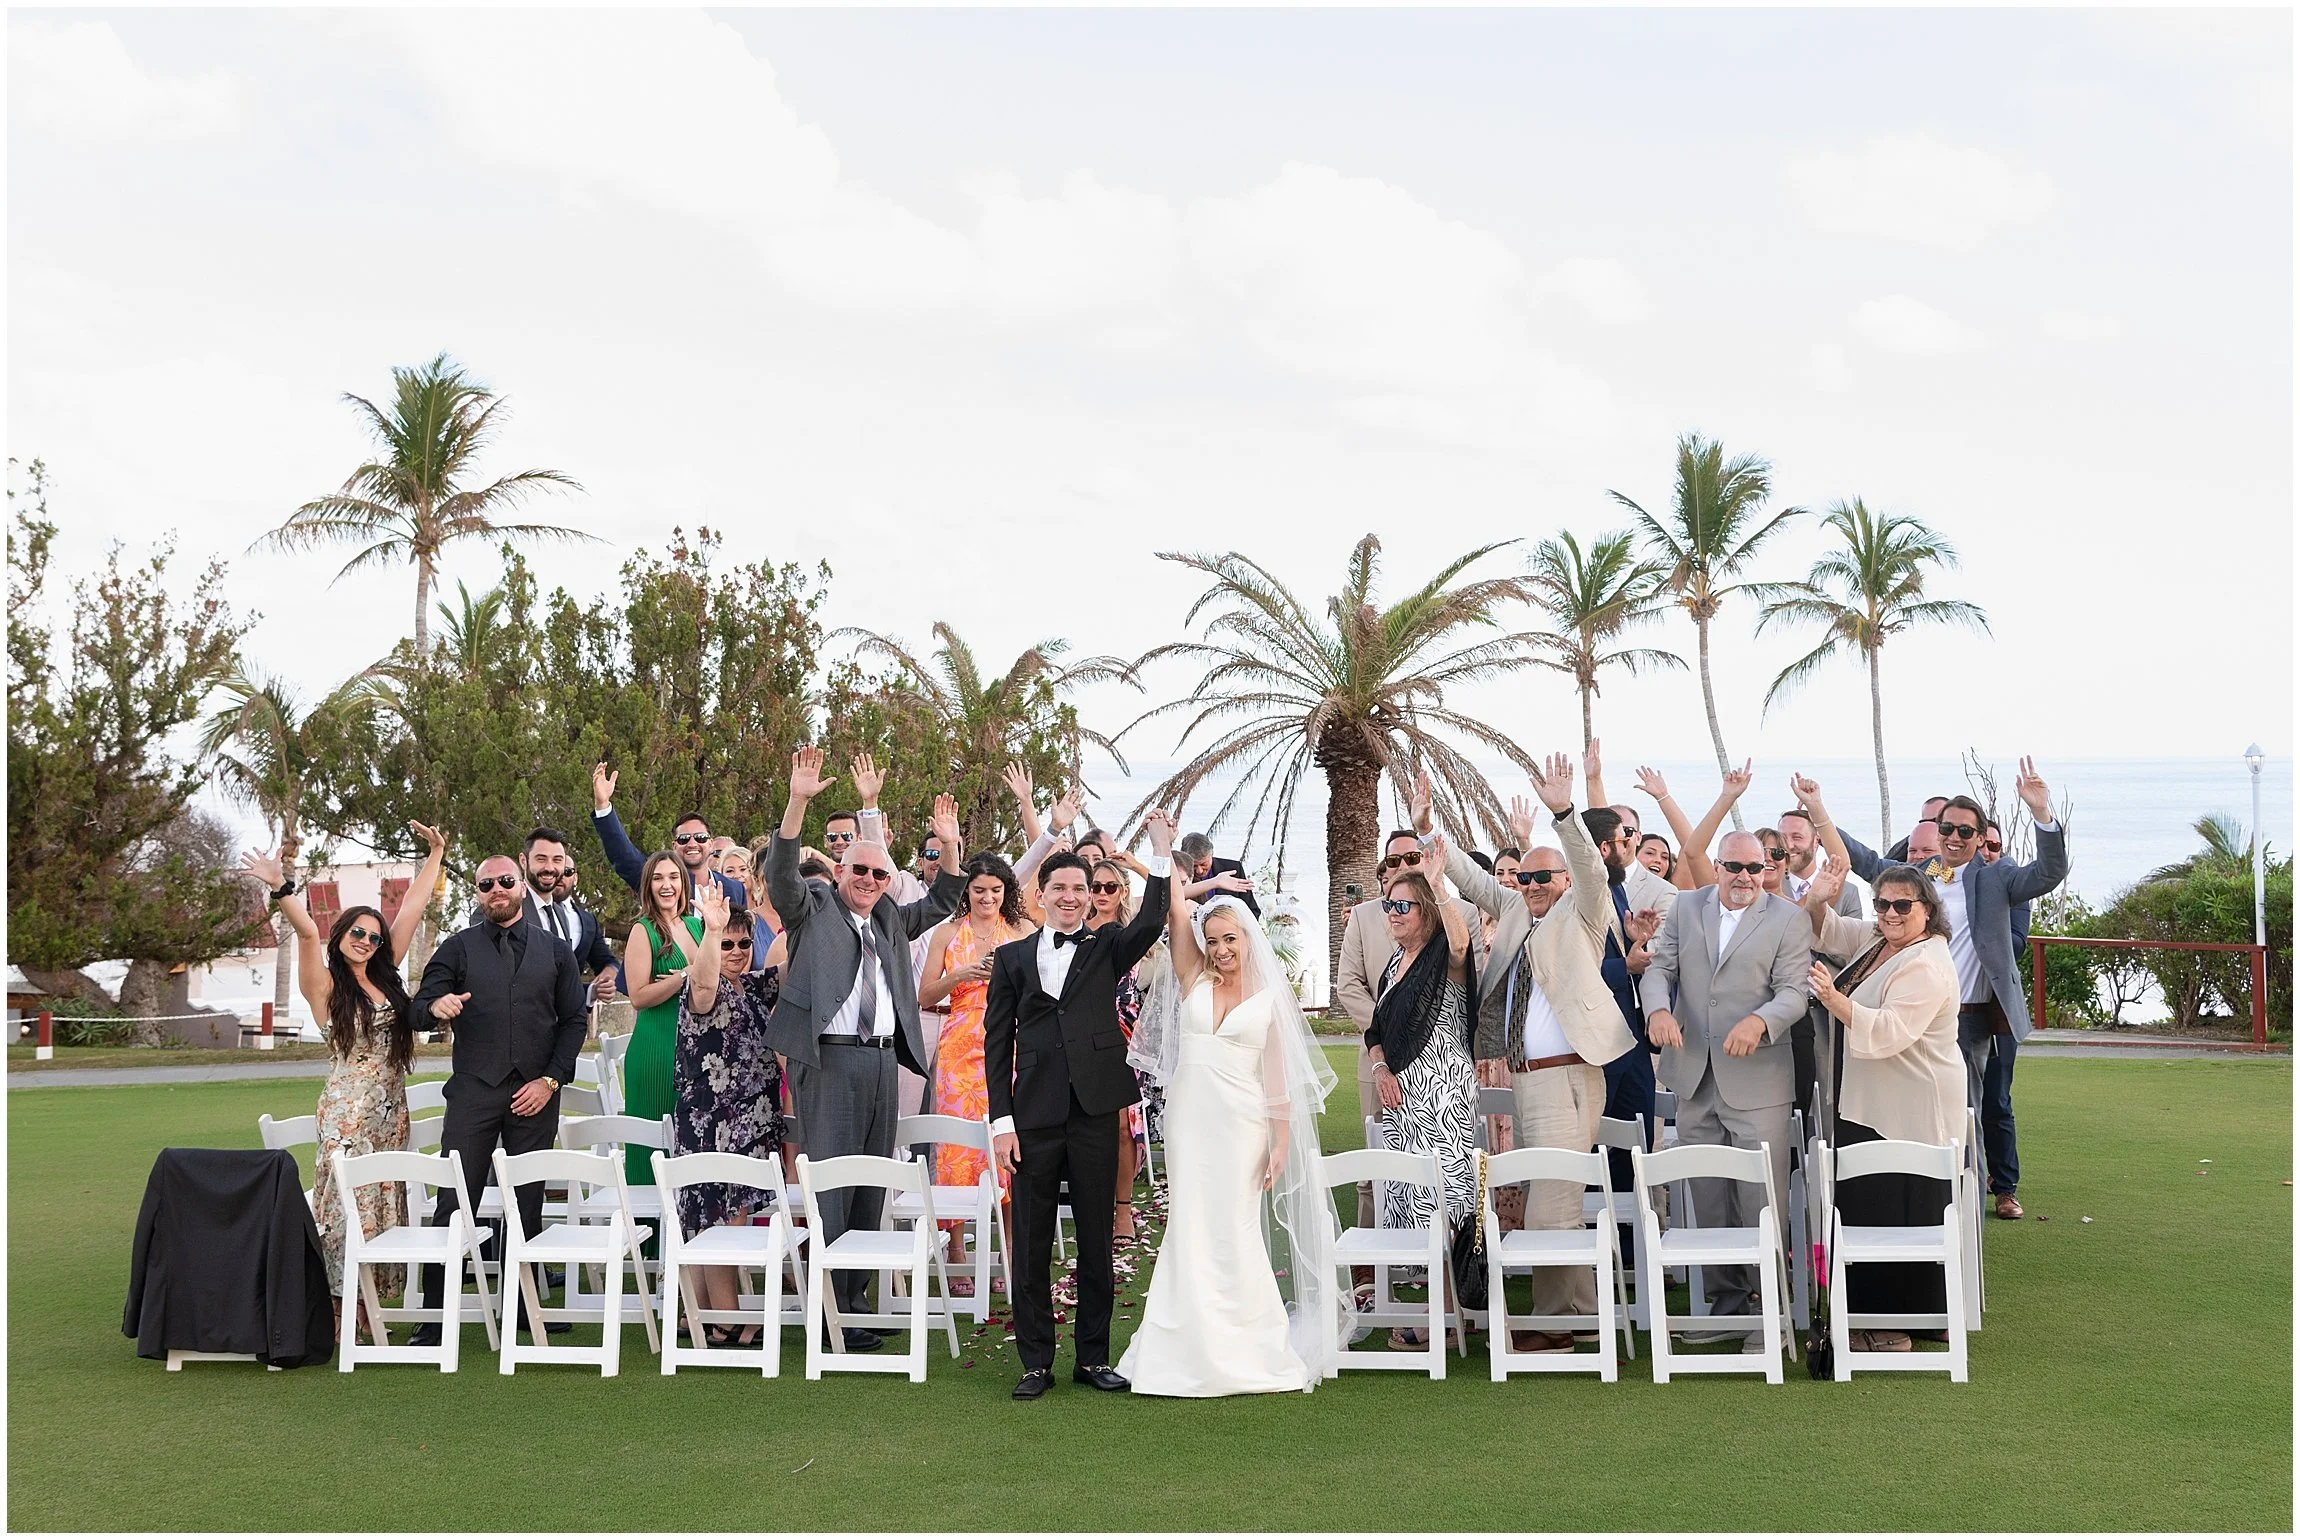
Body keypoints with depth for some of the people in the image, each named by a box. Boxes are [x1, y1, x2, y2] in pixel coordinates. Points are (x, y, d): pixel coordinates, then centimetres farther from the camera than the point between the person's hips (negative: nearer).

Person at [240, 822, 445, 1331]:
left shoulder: (386, 977, 12)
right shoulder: (326, 985, -2)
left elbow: (411, 912, 15)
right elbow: (308, 932, -18)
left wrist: (434, 856, 17)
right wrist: (281, 889, -32)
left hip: (391, 1110, 6)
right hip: (348, 1111, -6)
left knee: (383, 1208, 7)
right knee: (347, 1209, -7)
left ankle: (369, 1310, 13)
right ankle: (339, 1312, -2)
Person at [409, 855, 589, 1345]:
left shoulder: (555, 950, 12)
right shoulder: (458, 948, 11)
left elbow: (574, 1020, 9)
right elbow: (420, 1005, 2)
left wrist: (550, 1080, -3)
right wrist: (436, 1005, -22)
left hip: (535, 1095, 1)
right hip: (474, 1091, -1)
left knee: (528, 1207, 4)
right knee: (455, 1204, -6)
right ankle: (434, 1319, -3)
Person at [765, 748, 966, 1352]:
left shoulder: (890, 919, 18)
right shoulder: (812, 906, 2)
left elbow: (941, 903, 27)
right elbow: (781, 873, -14)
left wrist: (949, 847, 11)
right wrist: (798, 802, -25)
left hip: (883, 1059, 7)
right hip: (829, 1059, -6)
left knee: (871, 1183, 10)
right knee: (832, 1182, -6)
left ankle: (857, 1297, 17)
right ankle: (830, 1308, -1)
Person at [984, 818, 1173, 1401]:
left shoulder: (1108, 947, 8)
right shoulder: (1012, 957, 8)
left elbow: (1150, 925, -14)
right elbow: (997, 1042, 6)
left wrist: (1162, 854, -22)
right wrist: (1001, 1120, -1)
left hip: (1096, 1112, 0)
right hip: (1034, 1115, 0)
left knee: (1097, 1239, 7)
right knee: (1031, 1244, 3)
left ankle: (1093, 1357, 17)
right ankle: (1037, 1362, 12)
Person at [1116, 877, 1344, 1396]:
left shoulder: (1270, 998, 4)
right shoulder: (1194, 982, 9)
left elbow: (1278, 1077, 2)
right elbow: (1176, 912, 1)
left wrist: (1282, 1143, -2)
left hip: (1242, 1122, -2)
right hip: (1190, 1118, 2)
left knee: (1233, 1230, -1)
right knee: (1192, 1230, 3)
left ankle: (1244, 1352, 9)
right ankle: (1196, 1351, 11)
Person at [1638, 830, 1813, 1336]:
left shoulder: (1789, 920, -1)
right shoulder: (1686, 909, 10)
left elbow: (1793, 991, -8)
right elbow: (1659, 966, 6)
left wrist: (1760, 1020, -29)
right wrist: (1657, 1008, -16)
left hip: (1757, 1082, -4)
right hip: (1694, 1078, 4)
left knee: (1763, 1202, -5)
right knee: (1709, 1202, 11)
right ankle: (1727, 1299, 21)